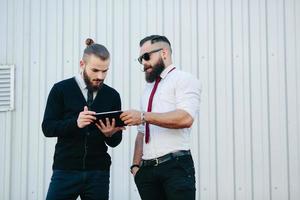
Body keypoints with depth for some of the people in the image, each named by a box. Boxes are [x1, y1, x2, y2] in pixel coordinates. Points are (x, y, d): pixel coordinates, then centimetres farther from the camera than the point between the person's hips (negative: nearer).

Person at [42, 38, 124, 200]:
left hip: (98, 173, 2)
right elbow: (47, 128, -6)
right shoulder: (61, 89, 1)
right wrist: (75, 123, -23)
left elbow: (115, 142, 9)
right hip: (66, 171, -2)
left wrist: (110, 134, -15)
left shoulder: (113, 96, 7)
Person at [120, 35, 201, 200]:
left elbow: (185, 118, -17)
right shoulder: (148, 89, 22)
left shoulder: (184, 79, 0)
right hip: (147, 169, 6)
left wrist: (143, 116, -19)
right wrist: (136, 164, 7)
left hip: (176, 166, -6)